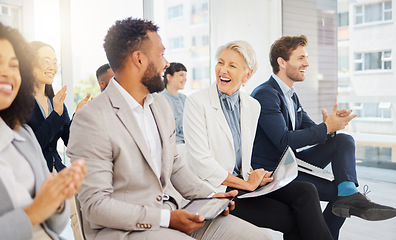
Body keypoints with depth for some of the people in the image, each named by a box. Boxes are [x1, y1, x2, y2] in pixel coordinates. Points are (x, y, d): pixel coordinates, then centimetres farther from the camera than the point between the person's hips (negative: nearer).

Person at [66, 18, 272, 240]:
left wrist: (209, 196, 4)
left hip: (176, 210, 7)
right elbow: (95, 205, -17)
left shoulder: (161, 104, 10)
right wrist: (166, 219, -19)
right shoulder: (92, 120, -15)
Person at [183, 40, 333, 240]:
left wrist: (253, 175, -4)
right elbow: (201, 162, -15)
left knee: (305, 192, -17)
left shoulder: (253, 106, 9)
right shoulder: (197, 102, -9)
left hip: (244, 182, 6)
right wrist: (247, 184, -12)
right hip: (215, 191, -6)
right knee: (291, 217, -18)